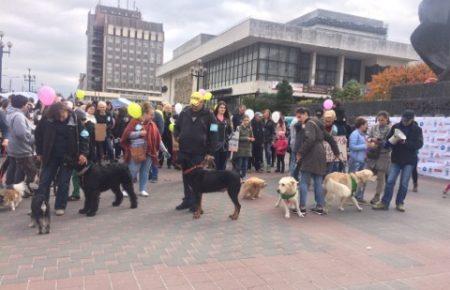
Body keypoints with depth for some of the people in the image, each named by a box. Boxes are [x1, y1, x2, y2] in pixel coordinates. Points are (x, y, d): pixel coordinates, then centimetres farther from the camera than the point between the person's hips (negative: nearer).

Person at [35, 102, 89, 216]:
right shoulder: (47, 118, -10)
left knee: (63, 183, 6)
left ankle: (60, 206, 19)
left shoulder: (74, 119, -14)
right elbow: (38, 134, 4)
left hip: (68, 156, -1)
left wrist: (83, 153, -16)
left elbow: (84, 136, -7)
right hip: (50, 155, 2)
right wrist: (40, 152, 5)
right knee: (44, 181, 7)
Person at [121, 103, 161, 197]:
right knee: (132, 172, 1)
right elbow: (127, 134, -12)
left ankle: (143, 189, 22)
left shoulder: (152, 124, 8)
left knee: (145, 172, 12)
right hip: (136, 153, -5)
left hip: (149, 152, 5)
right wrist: (139, 133, -19)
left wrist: (157, 149, 8)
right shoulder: (134, 122, -7)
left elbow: (157, 138, 10)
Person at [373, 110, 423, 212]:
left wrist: (406, 143, -23)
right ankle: (384, 203, 6)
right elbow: (388, 140, 7)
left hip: (409, 161, -1)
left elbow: (419, 144, -10)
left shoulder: (417, 129, -2)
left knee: (404, 183, 5)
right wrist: (392, 141, -17)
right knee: (390, 181, -1)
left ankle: (400, 203, 19)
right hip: (396, 159, 1)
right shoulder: (396, 127, 3)